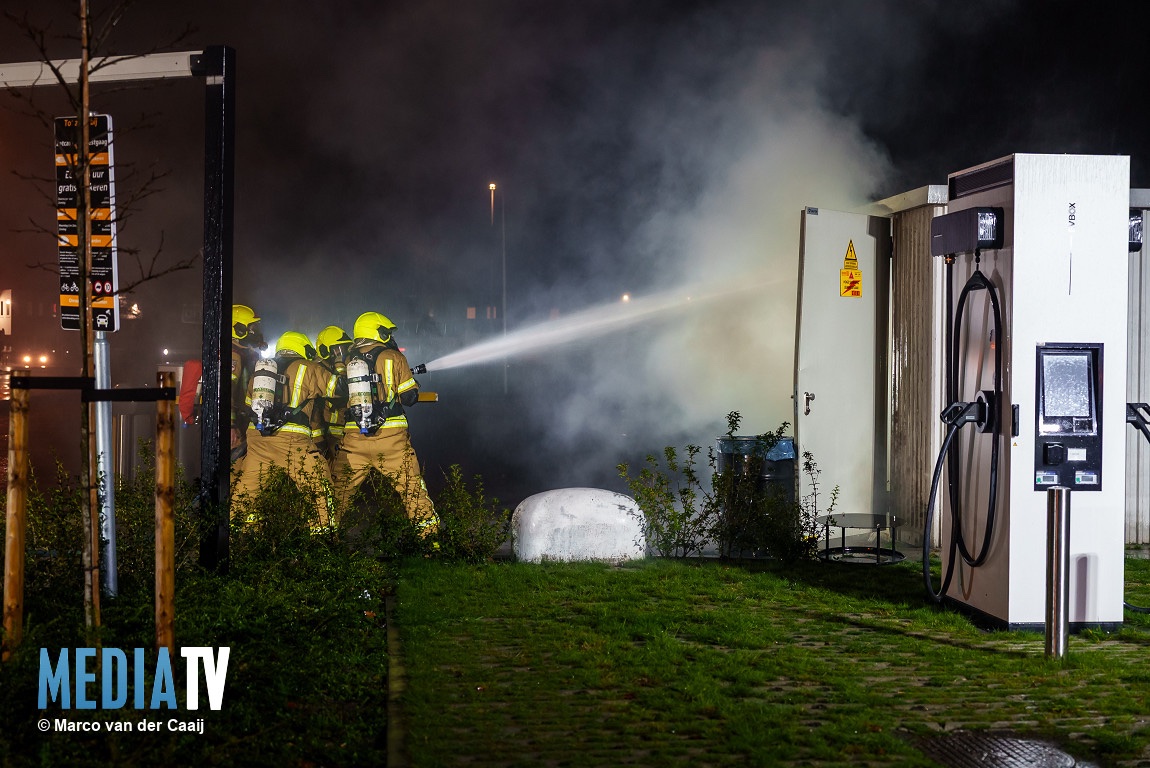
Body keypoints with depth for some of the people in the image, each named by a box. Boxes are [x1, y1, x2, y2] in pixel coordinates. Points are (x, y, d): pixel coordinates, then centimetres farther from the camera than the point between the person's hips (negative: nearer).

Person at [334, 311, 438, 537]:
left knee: (342, 488, 12)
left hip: (354, 438, 2)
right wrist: (412, 381, 20)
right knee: (412, 487, 4)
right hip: (391, 436, -2)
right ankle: (429, 531, 5)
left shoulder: (346, 362, 8)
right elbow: (410, 397, 0)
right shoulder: (393, 357, 0)